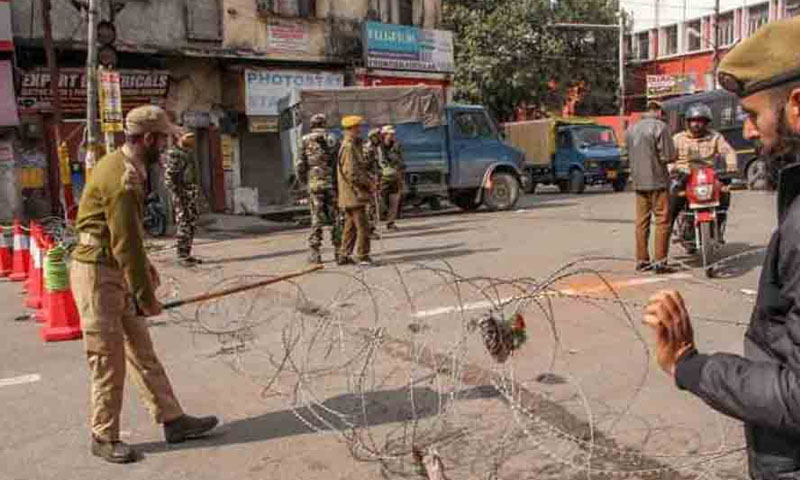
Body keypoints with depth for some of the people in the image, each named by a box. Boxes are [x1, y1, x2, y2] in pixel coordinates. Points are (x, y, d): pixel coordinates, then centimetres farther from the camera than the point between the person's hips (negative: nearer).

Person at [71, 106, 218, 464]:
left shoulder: (124, 166, 9)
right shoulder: (121, 178, -23)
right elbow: (125, 243, -23)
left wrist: (144, 264, 16)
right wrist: (146, 296, -17)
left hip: (117, 272, 10)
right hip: (98, 275, -10)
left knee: (142, 351, 12)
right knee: (108, 360, 1)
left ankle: (172, 420, 21)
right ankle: (104, 437, 17)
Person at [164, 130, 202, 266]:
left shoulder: (188, 153, 15)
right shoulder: (173, 154, -12)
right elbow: (168, 178, -17)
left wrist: (196, 192, 18)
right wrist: (177, 196, -20)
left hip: (192, 196, 9)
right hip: (182, 196, -9)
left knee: (192, 225, 11)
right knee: (184, 226, -7)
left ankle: (187, 254, 18)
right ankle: (181, 256, 0)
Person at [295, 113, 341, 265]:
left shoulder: (306, 140, 1)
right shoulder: (333, 140, 4)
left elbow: (299, 164, -1)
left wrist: (304, 180, 13)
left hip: (314, 183, -1)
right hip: (332, 183, 1)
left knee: (316, 218, 3)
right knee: (335, 218, 8)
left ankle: (315, 253, 3)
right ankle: (338, 251, 11)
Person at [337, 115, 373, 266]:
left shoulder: (353, 145, 16)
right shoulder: (349, 147, -16)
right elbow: (352, 173, -23)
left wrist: (367, 180, 10)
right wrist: (368, 183, -12)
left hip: (349, 196, 10)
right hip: (354, 194, -10)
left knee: (350, 226, 14)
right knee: (362, 226, -5)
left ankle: (344, 256, 20)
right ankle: (363, 257, 0)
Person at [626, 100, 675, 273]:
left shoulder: (631, 129, 12)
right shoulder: (660, 126, -9)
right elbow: (668, 156, -13)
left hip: (638, 181, 6)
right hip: (657, 180, -6)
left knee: (642, 221, 9)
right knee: (662, 221, -2)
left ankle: (642, 260, 11)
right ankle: (660, 261, -3)